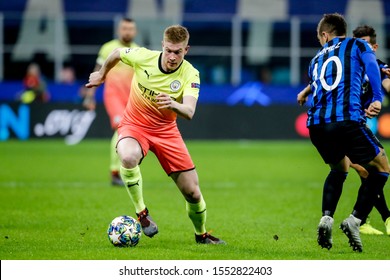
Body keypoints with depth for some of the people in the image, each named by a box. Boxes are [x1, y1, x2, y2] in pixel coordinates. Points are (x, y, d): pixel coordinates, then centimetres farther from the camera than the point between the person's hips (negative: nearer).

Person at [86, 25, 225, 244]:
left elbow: (189, 113, -32)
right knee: (129, 157, -39)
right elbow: (117, 54, 4)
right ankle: (141, 212, -19)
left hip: (165, 130, 1)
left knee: (193, 192, 0)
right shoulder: (143, 57, -19)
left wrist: (173, 104, -55)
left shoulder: (190, 74, -18)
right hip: (134, 125, -1)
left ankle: (201, 234, 30)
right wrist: (102, 74, 20)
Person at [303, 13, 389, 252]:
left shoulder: (317, 59, 28)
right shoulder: (357, 45, 14)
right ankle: (355, 220, -3)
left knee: (339, 169, 30)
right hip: (347, 120, -5)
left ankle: (327, 217, 7)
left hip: (316, 124, 5)